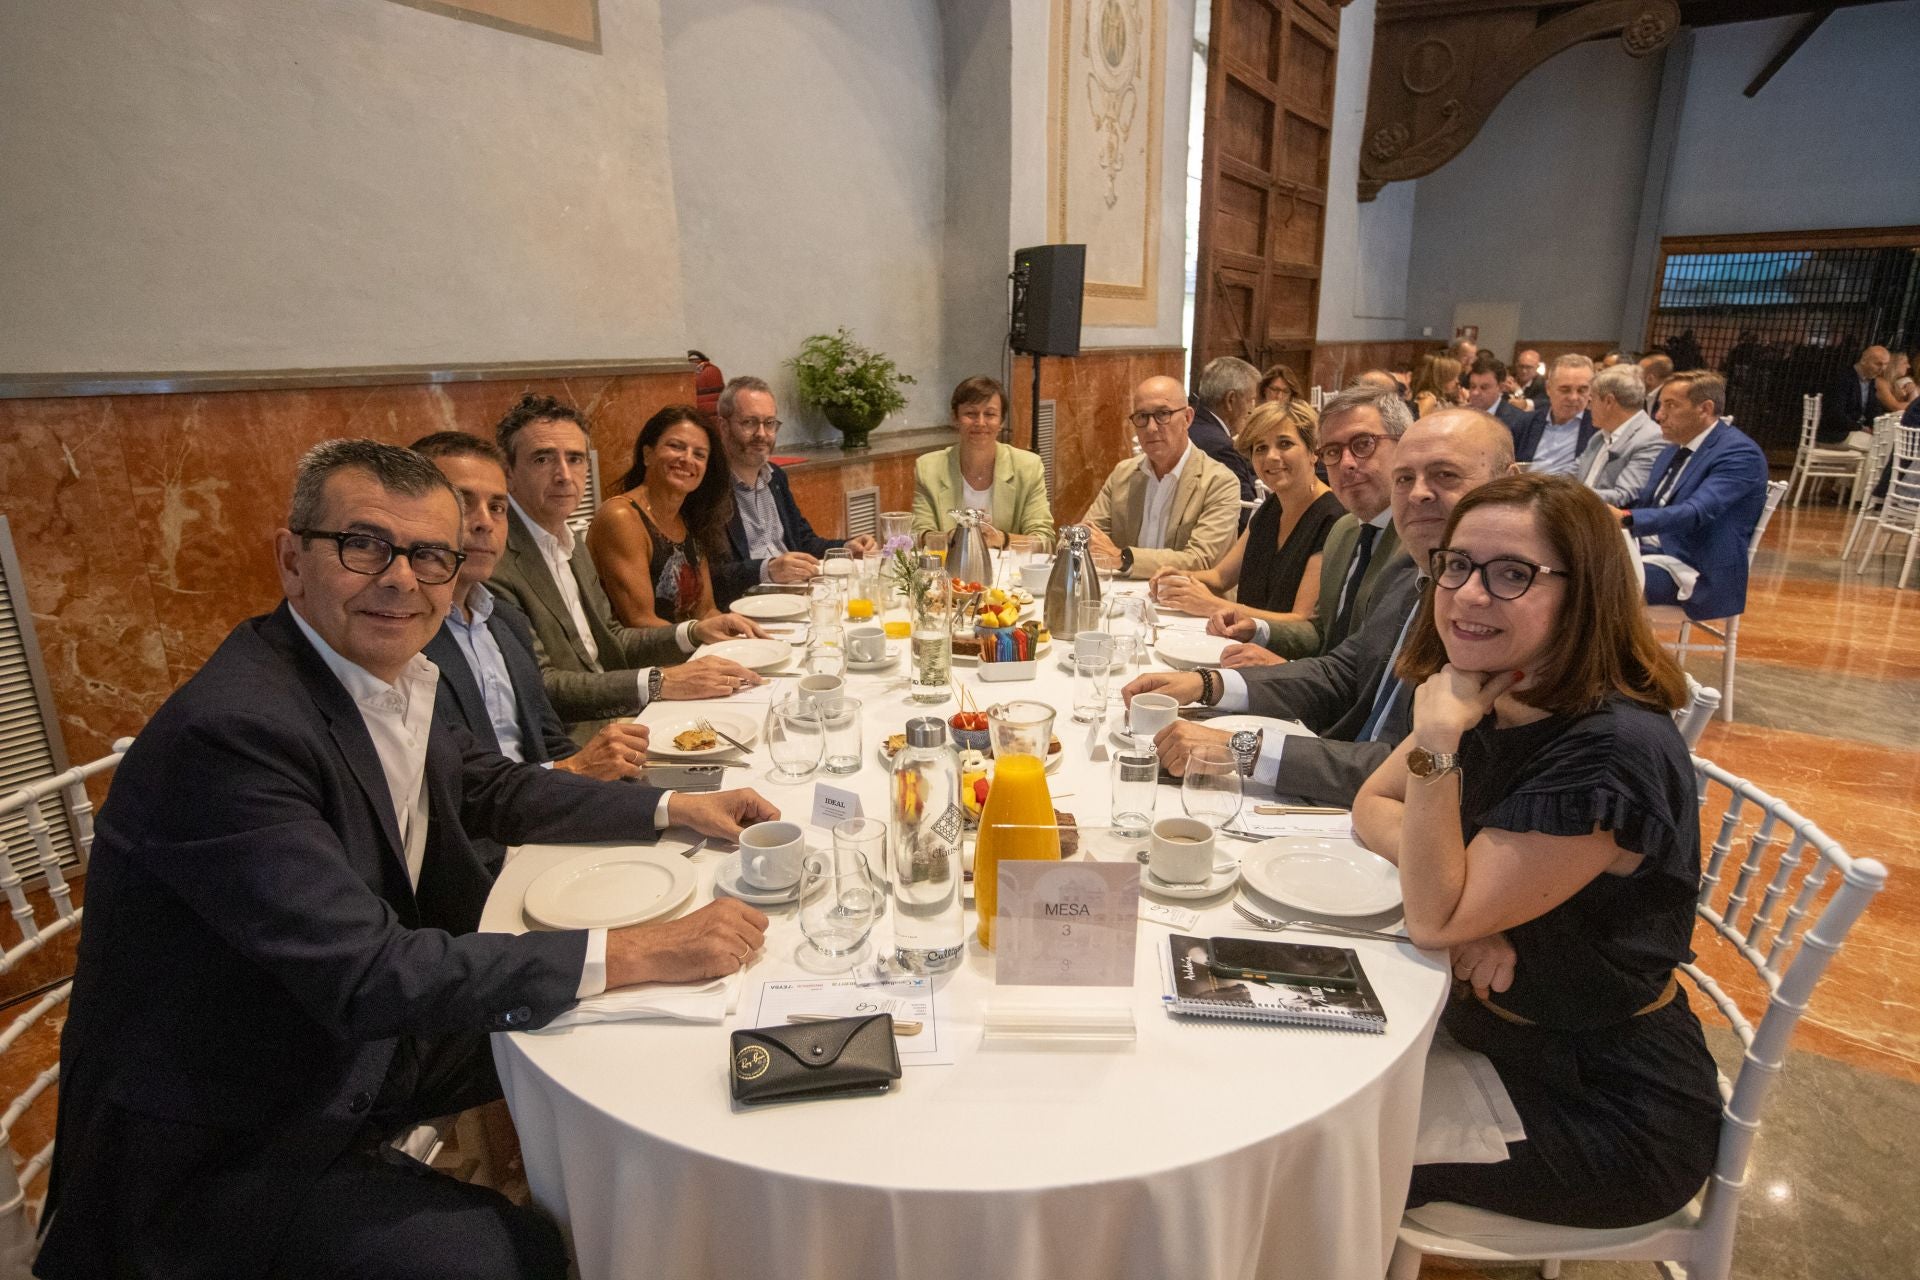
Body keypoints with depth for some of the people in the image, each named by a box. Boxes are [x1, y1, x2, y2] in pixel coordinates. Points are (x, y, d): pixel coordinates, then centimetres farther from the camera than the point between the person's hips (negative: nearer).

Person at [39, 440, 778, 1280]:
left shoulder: (387, 675, -5)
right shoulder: (229, 730, -30)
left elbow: (488, 787, 9)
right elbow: (367, 973, -33)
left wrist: (672, 809, 0)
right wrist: (632, 953, -33)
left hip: (348, 1042, 8)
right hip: (215, 1147, -8)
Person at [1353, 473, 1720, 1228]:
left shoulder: (1614, 752, -31)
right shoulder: (1494, 703, -6)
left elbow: (1436, 920, -28)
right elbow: (1373, 806, 0)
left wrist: (1437, 739, -34)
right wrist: (1465, 896, -19)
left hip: (1611, 1112, -7)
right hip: (1498, 1038, 7)